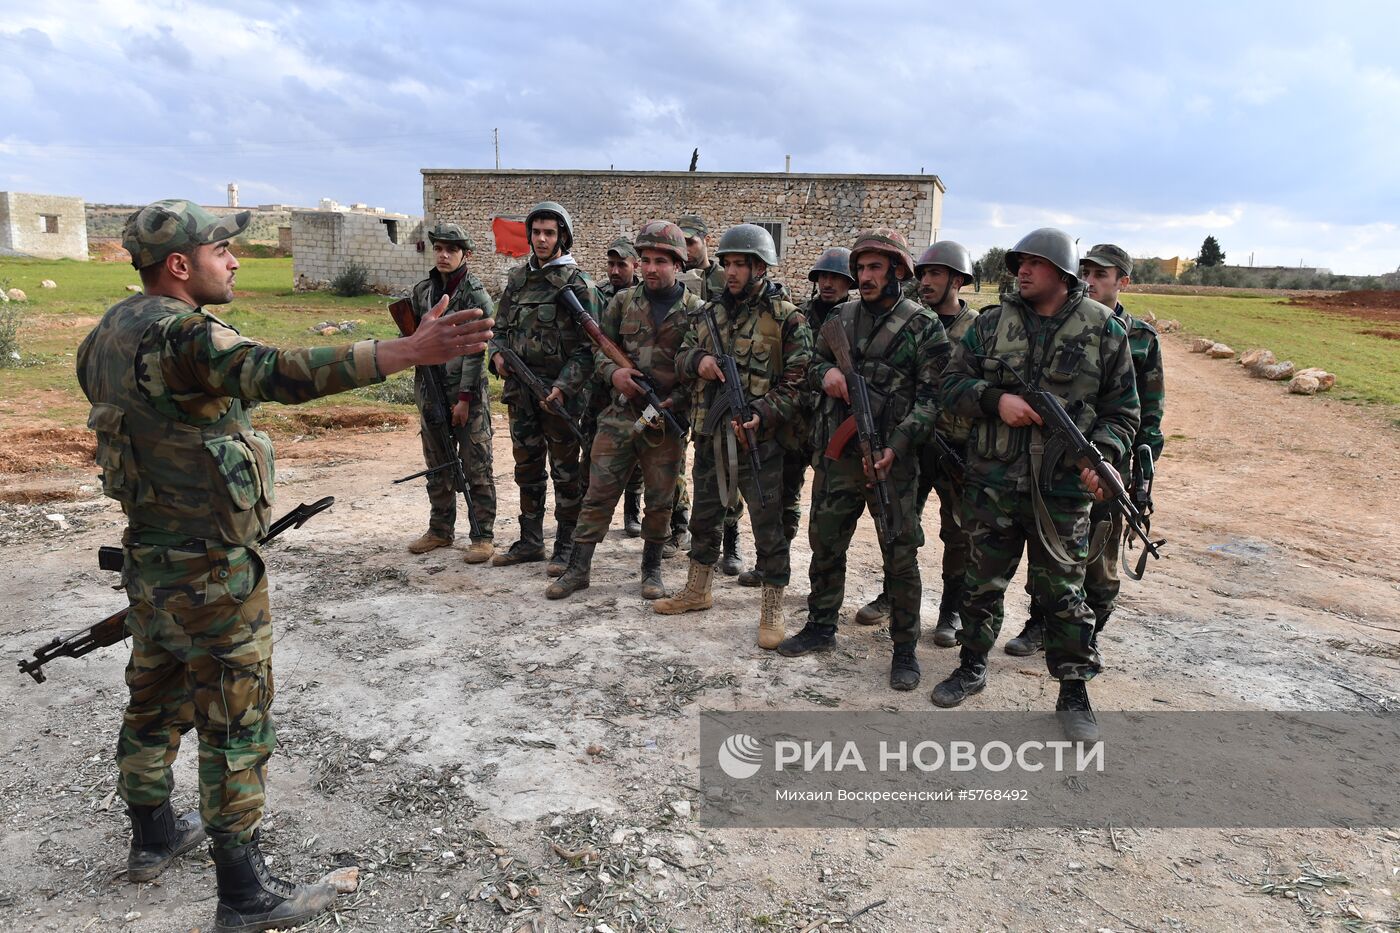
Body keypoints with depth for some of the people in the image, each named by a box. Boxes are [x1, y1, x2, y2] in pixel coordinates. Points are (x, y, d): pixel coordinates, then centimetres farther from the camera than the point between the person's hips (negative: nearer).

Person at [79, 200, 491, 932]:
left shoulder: (108, 331, 7)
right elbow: (281, 373, -41)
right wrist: (412, 351, -51)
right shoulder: (181, 335, -23)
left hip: (147, 557, 9)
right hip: (211, 570, -9)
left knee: (155, 701, 22)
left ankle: (153, 836, 42)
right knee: (236, 723, 1)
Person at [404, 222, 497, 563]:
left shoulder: (476, 295, -8)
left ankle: (483, 536, 5)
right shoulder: (421, 291, 10)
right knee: (437, 466, 14)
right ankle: (441, 529, 26)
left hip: (467, 393, -6)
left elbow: (475, 349, -12)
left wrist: (465, 397, -15)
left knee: (476, 467, -2)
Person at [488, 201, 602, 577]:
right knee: (527, 468, 14)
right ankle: (530, 541, 26)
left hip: (560, 392, -6)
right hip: (520, 390, 6)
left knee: (565, 471, 3)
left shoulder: (577, 284, -7)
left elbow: (589, 346, -11)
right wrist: (497, 354, -3)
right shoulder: (517, 278, 11)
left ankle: (567, 546, 14)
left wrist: (563, 387, -21)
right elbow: (501, 327, 19)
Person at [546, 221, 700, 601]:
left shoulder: (695, 311, -2)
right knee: (598, 495, 3)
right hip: (619, 416, 2)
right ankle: (578, 569, 14)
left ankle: (651, 569, 27)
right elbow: (600, 347, 9)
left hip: (666, 422, -1)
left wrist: (673, 404, -16)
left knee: (660, 502, 9)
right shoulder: (623, 302, 5)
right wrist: (613, 372, -12)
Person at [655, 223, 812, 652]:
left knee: (768, 527, 2)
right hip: (709, 436, 6)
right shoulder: (711, 310, 10)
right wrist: (698, 360, -8)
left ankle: (773, 609, 14)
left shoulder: (786, 318, -7)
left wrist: (762, 415, -25)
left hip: (757, 441, -6)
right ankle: (698, 589, 37)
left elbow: (797, 382, -11)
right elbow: (683, 354, 16)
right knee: (704, 518, 19)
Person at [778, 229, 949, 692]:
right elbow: (813, 364, 19)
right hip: (836, 454, 5)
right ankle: (821, 627, 31)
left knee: (900, 557, 2)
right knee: (825, 544, 14)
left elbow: (931, 397, -10)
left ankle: (905, 648, 16)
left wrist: (897, 447, -22)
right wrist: (825, 372, -6)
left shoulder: (924, 326, -5)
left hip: (891, 459, -5)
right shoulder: (841, 317, 10)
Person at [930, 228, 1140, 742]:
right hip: (992, 481, 2)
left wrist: (1103, 452, -14)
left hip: (1062, 487, -2)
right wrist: (995, 399, -14)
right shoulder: (991, 323, 4)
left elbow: (1123, 409, 3)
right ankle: (972, 665, 31)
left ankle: (1074, 690, 21)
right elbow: (952, 384, 5)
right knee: (983, 579, 13)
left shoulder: (1104, 330, 0)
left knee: (1063, 589, 6)